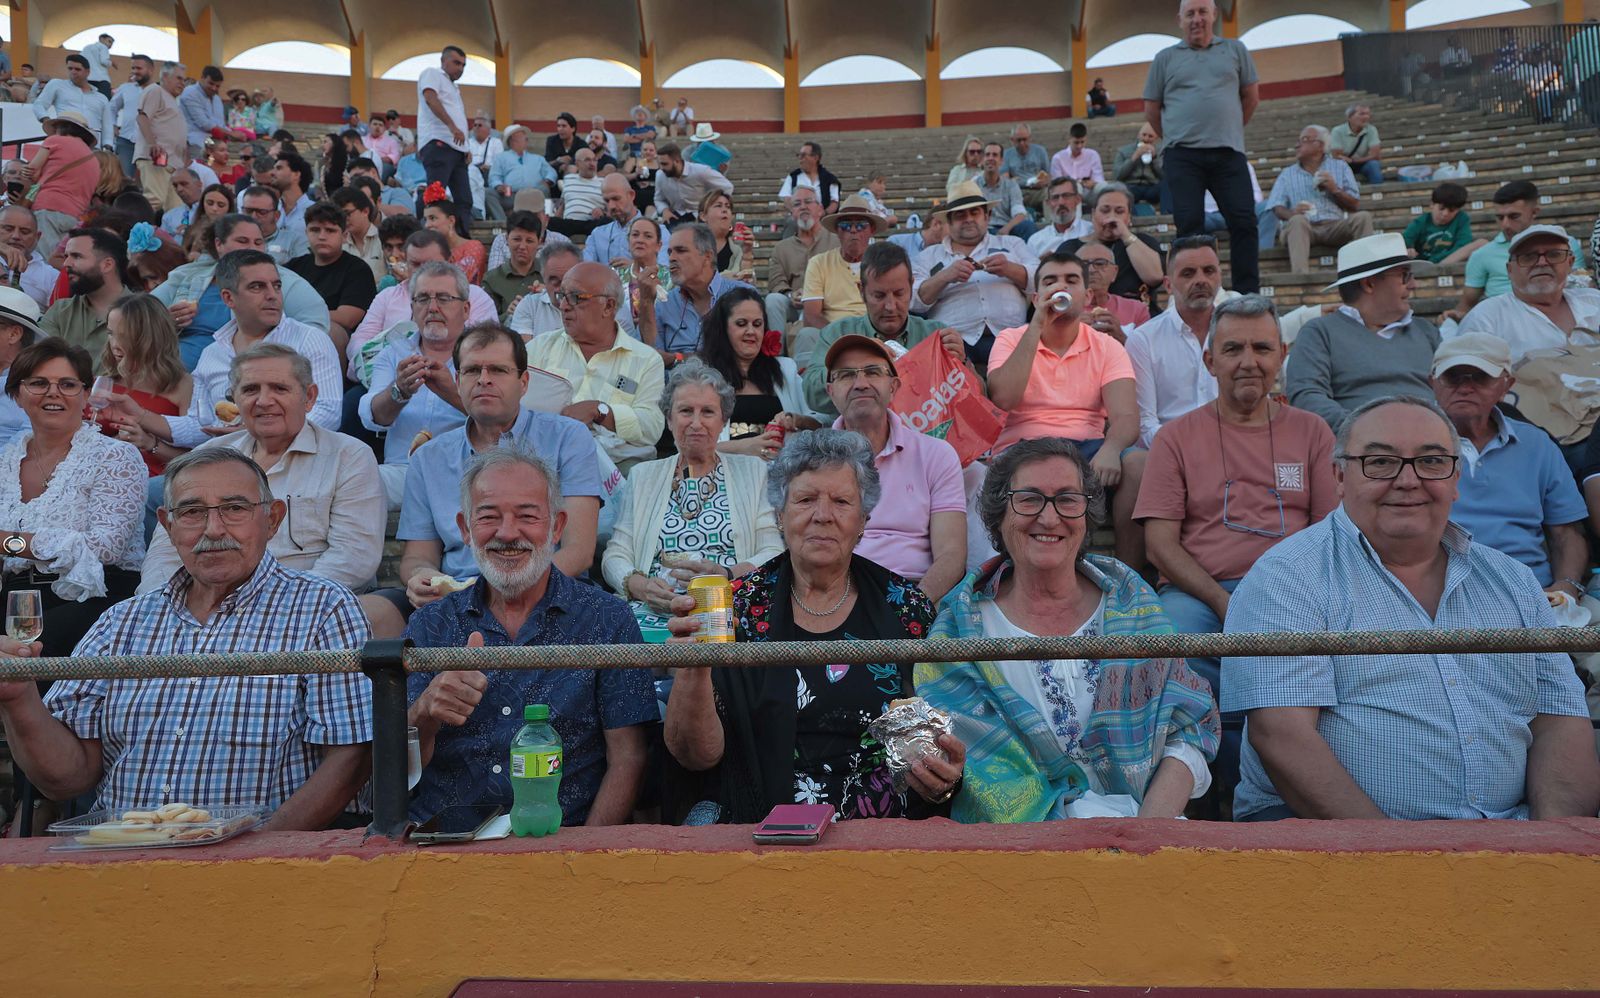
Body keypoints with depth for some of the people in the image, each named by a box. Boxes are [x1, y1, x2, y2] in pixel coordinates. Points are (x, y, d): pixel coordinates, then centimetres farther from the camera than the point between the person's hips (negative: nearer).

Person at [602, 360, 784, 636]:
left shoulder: (754, 471, 15)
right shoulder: (642, 476, 20)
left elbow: (775, 554, 5)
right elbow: (615, 555, 12)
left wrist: (726, 574, -15)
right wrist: (638, 585, -12)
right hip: (652, 610, 2)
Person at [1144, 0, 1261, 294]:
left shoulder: (1235, 50, 14)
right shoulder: (1165, 58, 11)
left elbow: (1251, 96, 18)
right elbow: (1151, 110, 13)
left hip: (1228, 153, 1)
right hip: (1182, 156, -1)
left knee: (1244, 221, -5)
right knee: (1189, 226, -5)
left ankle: (1248, 295, 0)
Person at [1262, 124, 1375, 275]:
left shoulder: (1340, 167, 21)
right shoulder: (1287, 174, 19)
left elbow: (1355, 205, 14)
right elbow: (1276, 208, 4)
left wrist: (1335, 189, -4)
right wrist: (1292, 213, -20)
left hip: (1335, 227, 2)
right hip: (1303, 228, -1)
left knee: (1363, 217, -25)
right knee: (1297, 220, -35)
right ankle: (1301, 277, -53)